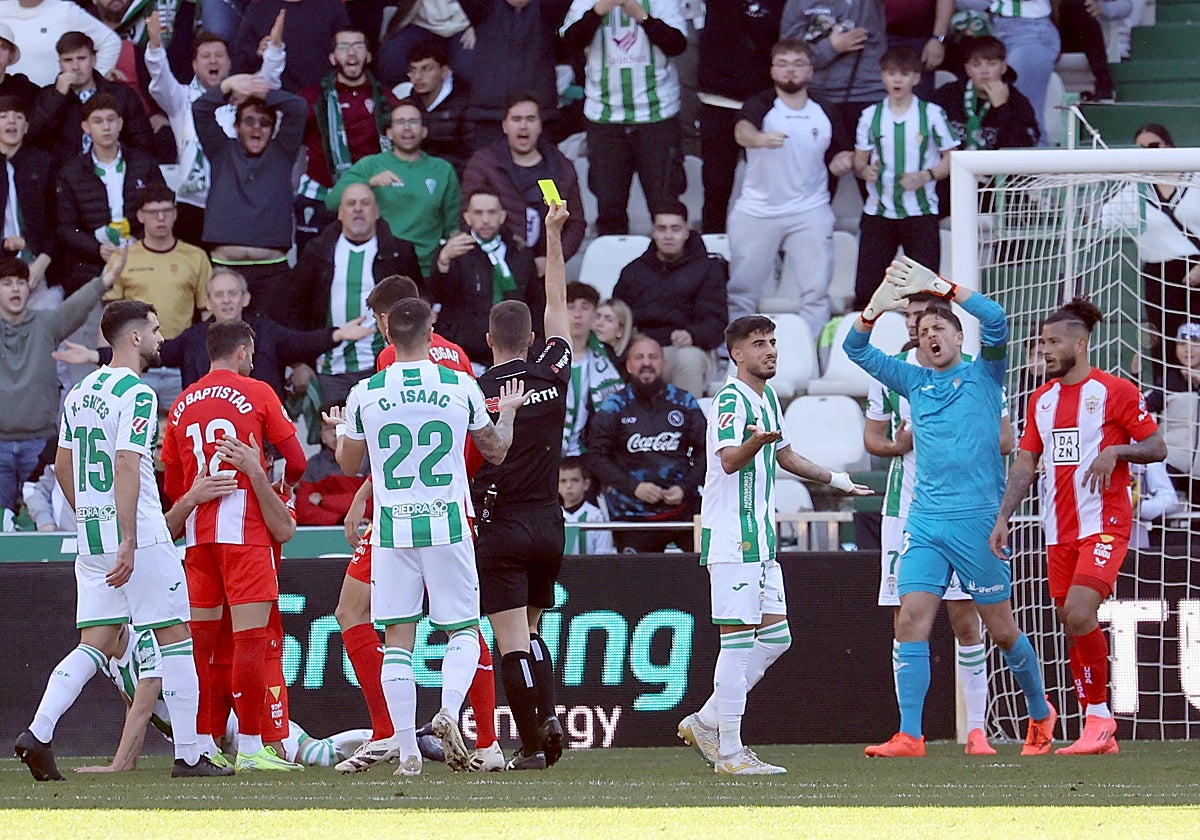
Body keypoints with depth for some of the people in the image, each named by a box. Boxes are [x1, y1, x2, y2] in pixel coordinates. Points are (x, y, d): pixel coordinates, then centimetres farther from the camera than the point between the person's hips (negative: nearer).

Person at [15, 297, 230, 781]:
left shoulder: (80, 393, 13)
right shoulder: (137, 395, -12)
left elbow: (62, 466, 19)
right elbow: (126, 469, -21)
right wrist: (128, 541, -24)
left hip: (91, 538, 8)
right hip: (139, 535, -8)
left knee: (96, 645, 8)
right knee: (176, 637, 1)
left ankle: (38, 733, -8)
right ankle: (189, 755, 3)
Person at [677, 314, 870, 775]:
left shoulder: (768, 399, 17)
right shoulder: (730, 399, -12)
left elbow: (785, 456, 33)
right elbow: (729, 460, -27)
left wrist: (835, 479, 40)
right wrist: (755, 442, -47)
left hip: (760, 538, 10)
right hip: (731, 537, -10)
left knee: (774, 637, 10)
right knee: (739, 638, -9)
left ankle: (706, 722, 18)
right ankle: (728, 751, -6)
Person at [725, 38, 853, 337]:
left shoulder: (825, 113, 5)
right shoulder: (760, 105, -7)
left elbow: (838, 155, 19)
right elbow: (742, 130, -29)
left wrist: (841, 162, -5)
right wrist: (760, 138, -52)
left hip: (810, 211, 2)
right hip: (757, 210, -2)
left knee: (816, 288, -2)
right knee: (741, 288, 3)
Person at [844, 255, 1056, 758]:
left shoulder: (983, 374, 5)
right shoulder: (914, 382, 16)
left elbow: (995, 321, -12)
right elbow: (857, 350, 11)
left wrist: (939, 287, -14)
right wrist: (876, 308, -7)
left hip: (977, 518, -4)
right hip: (925, 522, 4)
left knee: (1001, 629, 5)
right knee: (911, 621, -9)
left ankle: (1041, 715, 26)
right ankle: (909, 736, -12)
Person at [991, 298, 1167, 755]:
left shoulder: (1115, 392, -4)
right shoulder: (1042, 399, 14)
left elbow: (1157, 447, -2)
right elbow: (1025, 463, 16)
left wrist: (1115, 451, -20)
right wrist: (1003, 518, 7)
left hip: (1104, 524, -7)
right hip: (1059, 530, 7)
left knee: (1079, 612, -22)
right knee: (1072, 626, 5)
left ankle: (1099, 716, -9)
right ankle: (1098, 730, 11)